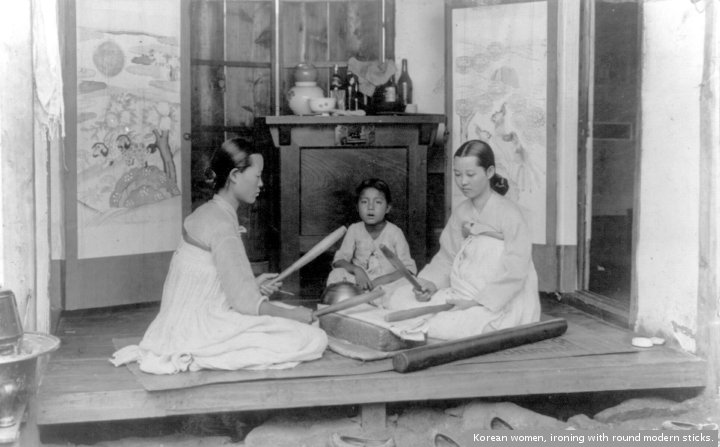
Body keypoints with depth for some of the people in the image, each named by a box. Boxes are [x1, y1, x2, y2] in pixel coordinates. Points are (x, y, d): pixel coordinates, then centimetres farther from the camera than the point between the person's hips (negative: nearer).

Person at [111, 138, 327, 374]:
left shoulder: (205, 213, 12)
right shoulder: (222, 224, -18)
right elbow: (244, 301, -17)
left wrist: (252, 285, 13)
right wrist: (292, 314, -3)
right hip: (199, 327, -10)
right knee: (314, 339, -13)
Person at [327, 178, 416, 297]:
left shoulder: (394, 232, -5)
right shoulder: (354, 230, 1)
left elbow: (409, 269, -8)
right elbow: (339, 260, -3)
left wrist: (384, 279, -23)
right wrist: (356, 270, -24)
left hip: (387, 284, -1)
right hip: (360, 281, 1)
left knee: (406, 282, -32)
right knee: (336, 274, -25)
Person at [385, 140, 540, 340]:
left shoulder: (508, 213, -11)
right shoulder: (461, 212, 10)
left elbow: (515, 272, -17)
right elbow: (447, 256, 14)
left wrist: (477, 301, -22)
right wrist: (430, 282, -6)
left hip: (501, 305, -7)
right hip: (461, 296, 7)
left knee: (439, 326, -30)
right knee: (398, 299, -5)